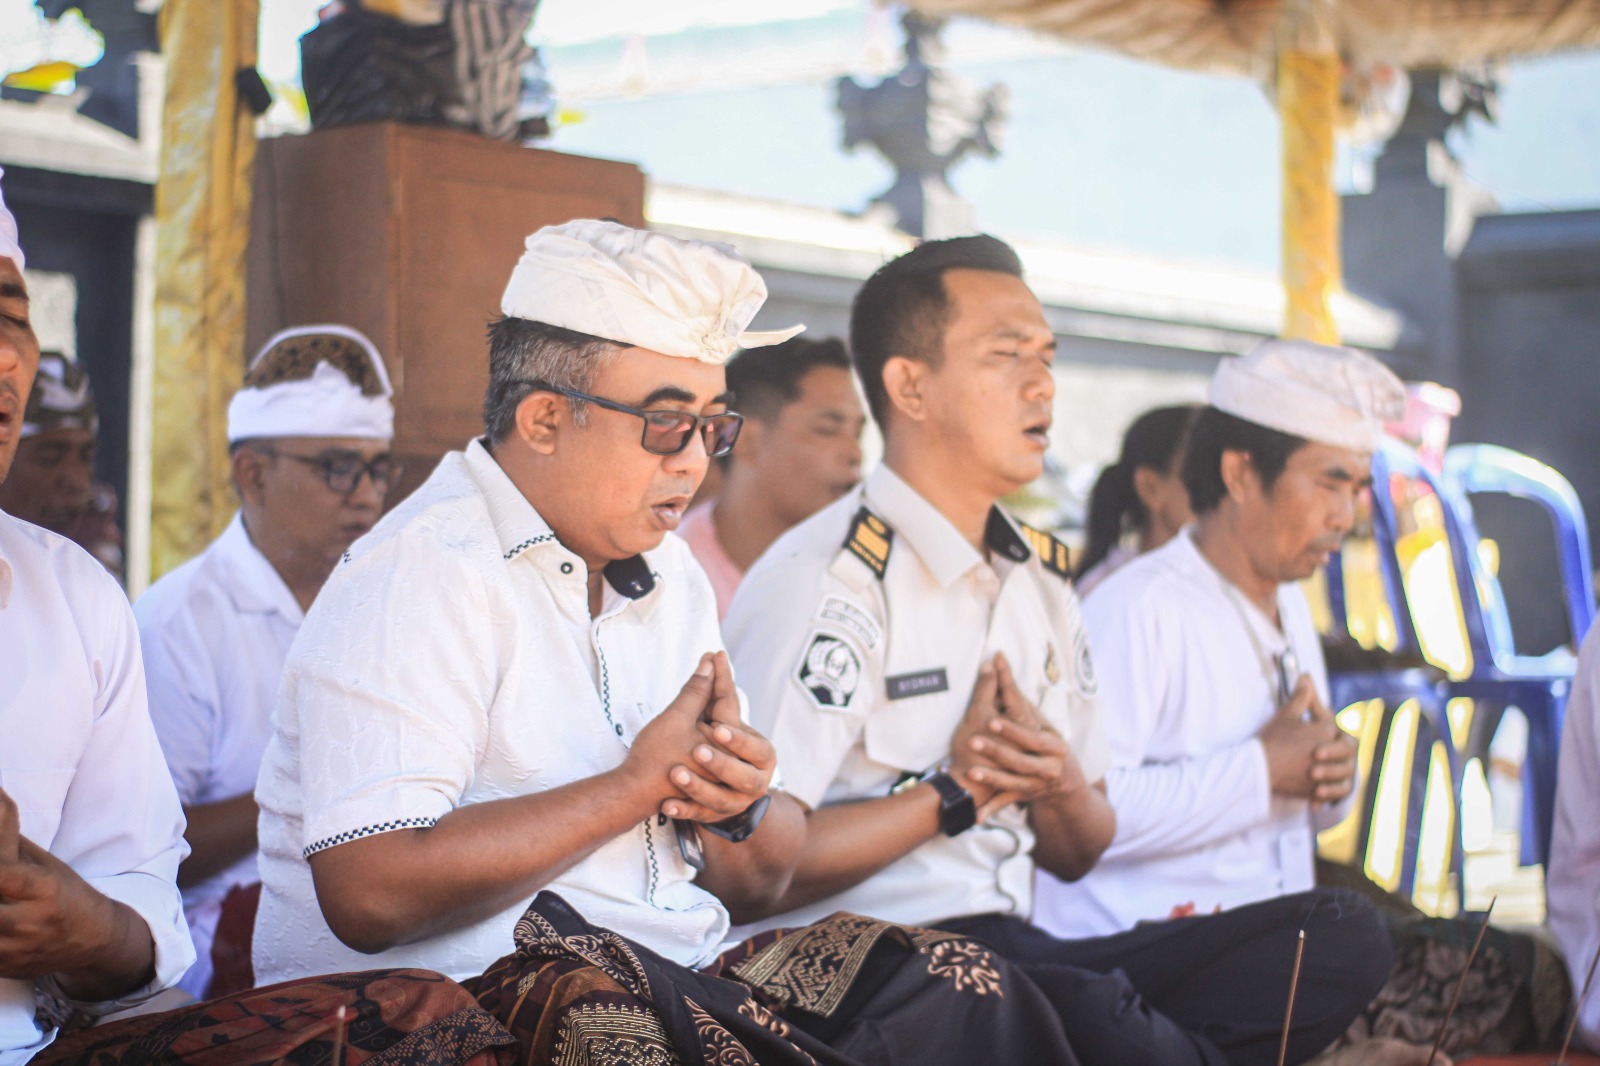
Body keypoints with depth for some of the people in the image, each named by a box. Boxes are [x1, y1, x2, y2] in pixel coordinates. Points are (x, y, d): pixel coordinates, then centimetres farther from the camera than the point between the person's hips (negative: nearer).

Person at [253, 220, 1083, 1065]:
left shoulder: (669, 579, 16)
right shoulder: (419, 578, -10)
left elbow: (758, 888, 22)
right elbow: (369, 894, -23)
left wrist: (737, 806, -4)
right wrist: (641, 784, -13)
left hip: (679, 977, 7)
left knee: (959, 987, -14)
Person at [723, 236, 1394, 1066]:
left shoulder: (1040, 578, 16)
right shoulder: (831, 581, -8)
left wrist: (1061, 786, -2)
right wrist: (955, 791, -7)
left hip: (1012, 951, 7)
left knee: (1341, 936, -9)